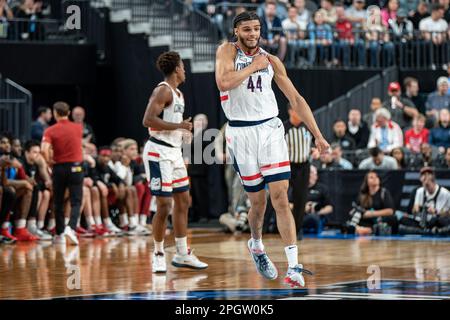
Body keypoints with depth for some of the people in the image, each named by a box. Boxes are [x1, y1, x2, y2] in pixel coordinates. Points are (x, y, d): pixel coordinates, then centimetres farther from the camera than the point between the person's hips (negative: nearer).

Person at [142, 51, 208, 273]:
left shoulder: (178, 93, 17)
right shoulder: (163, 90, -13)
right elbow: (148, 120, -23)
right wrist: (179, 126, -20)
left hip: (174, 152, 10)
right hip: (159, 152, -10)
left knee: (183, 202, 12)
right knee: (164, 206, -8)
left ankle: (182, 254, 19)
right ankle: (158, 254, 4)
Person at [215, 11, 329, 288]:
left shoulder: (271, 61, 8)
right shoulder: (227, 51, 0)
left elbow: (296, 99, 11)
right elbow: (224, 82, -20)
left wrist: (318, 135, 7)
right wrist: (253, 66, -10)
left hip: (271, 129, 2)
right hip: (241, 133, -2)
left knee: (280, 197, -10)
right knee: (258, 201, 6)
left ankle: (294, 266, -14)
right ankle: (256, 246, 37)